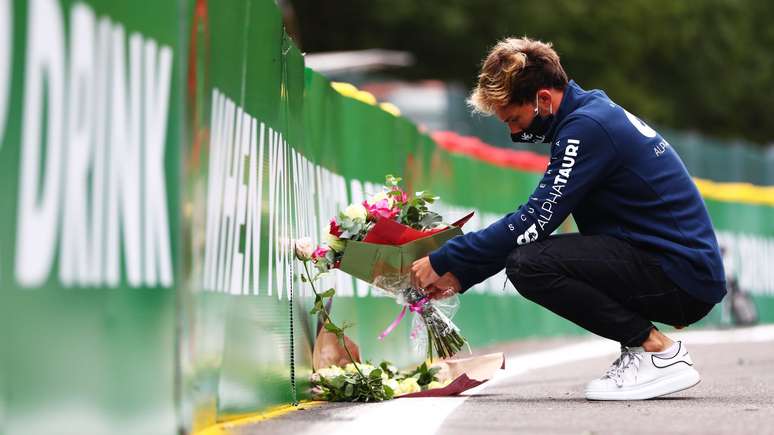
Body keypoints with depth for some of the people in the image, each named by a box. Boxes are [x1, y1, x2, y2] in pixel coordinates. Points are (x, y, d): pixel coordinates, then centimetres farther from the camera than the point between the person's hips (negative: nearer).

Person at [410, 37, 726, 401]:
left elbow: (532, 223, -17)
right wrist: (461, 275, 15)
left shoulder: (586, 127, -15)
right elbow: (536, 218, 19)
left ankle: (660, 353, -12)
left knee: (529, 264, -20)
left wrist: (442, 261, -8)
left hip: (685, 276, -10)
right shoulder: (593, 114, 15)